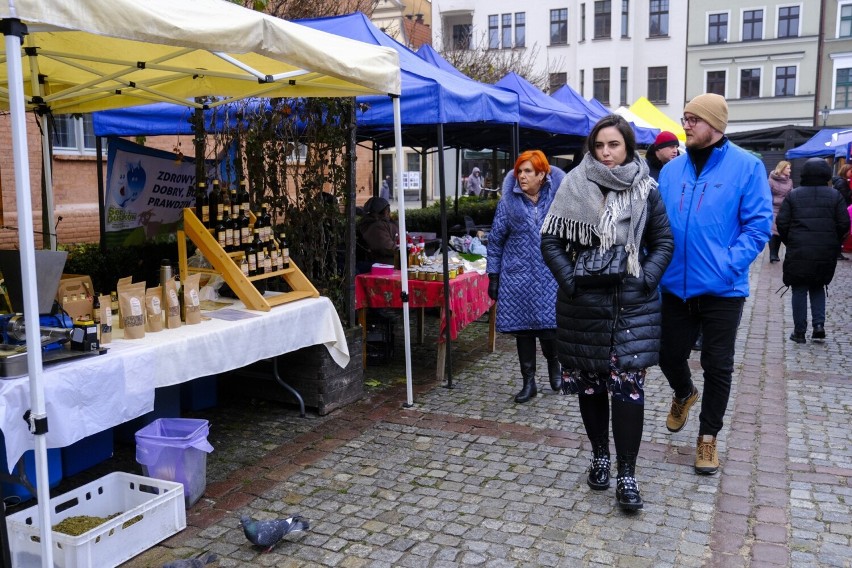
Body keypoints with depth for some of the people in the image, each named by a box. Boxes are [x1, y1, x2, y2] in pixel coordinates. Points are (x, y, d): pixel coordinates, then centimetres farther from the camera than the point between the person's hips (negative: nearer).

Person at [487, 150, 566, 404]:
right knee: (522, 329, 6)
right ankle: (528, 382, 20)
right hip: (518, 277, 1)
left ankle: (554, 362, 26)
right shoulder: (509, 201, 2)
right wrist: (493, 276, 2)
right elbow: (495, 240, 5)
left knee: (549, 326, -6)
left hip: (550, 276, -1)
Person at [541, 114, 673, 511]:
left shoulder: (645, 189, 3)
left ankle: (627, 474, 4)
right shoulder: (575, 186, 1)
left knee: (628, 384, -5)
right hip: (584, 302, 1)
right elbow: (551, 241, 1)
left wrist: (647, 279, -7)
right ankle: (599, 455, 29)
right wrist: (569, 279, -11)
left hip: (632, 303, 0)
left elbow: (664, 242, 8)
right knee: (589, 382, 10)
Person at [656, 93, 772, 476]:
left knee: (717, 366, 6)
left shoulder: (746, 167, -6)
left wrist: (731, 263, -18)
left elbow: (759, 224, -8)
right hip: (676, 286, 4)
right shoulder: (671, 170, 6)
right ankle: (684, 394, 46)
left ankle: (707, 437, 24)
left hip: (722, 289, -3)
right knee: (670, 355, 13)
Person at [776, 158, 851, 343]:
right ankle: (819, 325, 4)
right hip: (826, 253, 2)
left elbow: (782, 223, -4)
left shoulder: (793, 195, -1)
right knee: (818, 287, 18)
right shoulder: (835, 196, 1)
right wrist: (834, 242, 14)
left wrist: (789, 242, 11)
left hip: (798, 252, -1)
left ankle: (799, 331, 7)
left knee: (799, 290, 6)